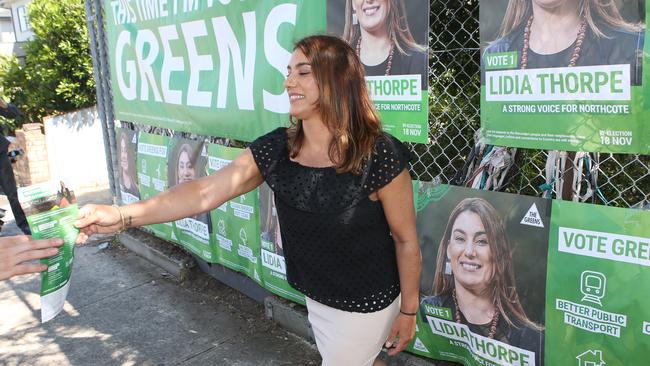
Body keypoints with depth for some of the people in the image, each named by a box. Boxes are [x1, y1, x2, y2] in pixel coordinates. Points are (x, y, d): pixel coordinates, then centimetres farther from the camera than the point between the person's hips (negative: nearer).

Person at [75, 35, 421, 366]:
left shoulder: (379, 156, -25)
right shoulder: (274, 149, -12)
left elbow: (407, 240, -16)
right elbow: (205, 192, -17)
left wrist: (408, 310, -7)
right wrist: (122, 215, -26)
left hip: (364, 307, -5)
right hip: (315, 297, 5)